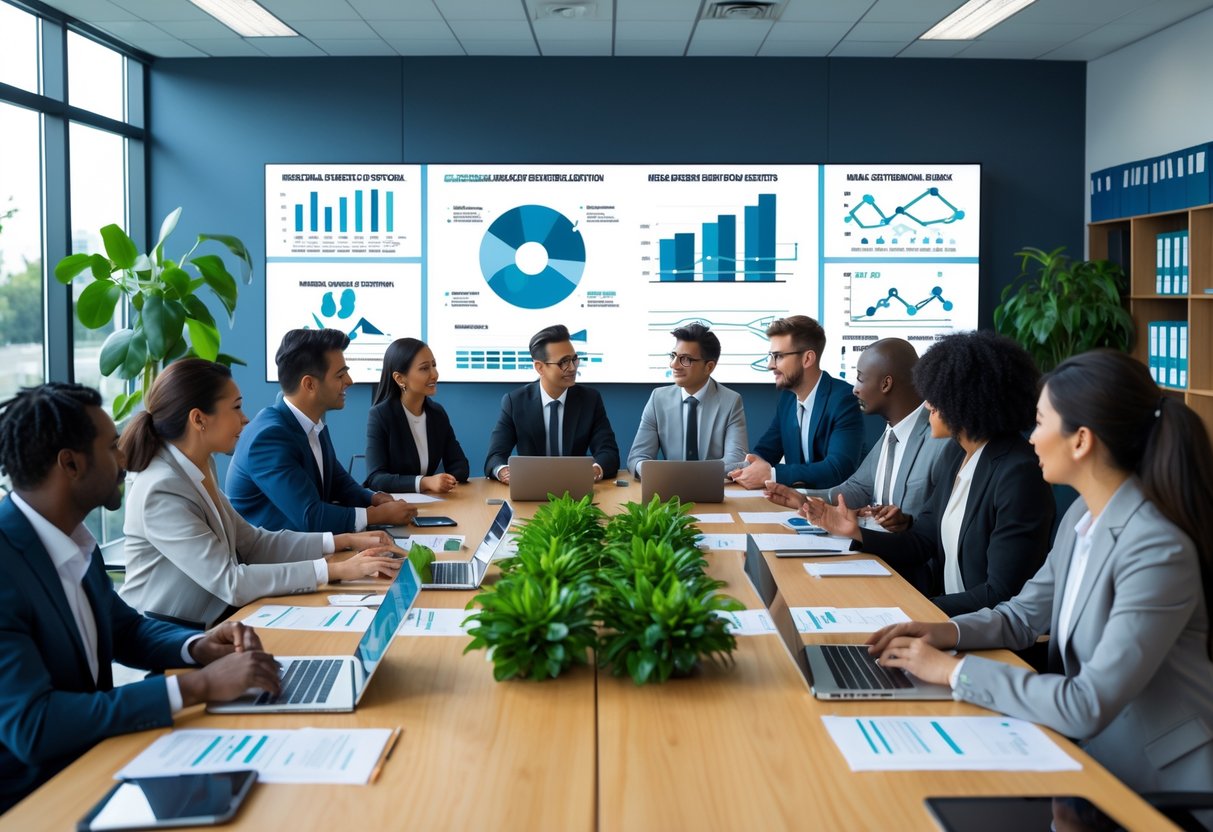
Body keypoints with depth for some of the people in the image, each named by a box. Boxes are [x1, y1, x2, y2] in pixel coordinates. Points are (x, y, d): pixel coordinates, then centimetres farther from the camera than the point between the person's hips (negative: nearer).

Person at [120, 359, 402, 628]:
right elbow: (230, 582, -26)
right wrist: (338, 570, -25)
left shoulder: (197, 471, 5)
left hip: (208, 622, 8)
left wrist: (346, 541, 0)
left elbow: (252, 543, 8)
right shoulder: (161, 492, -23)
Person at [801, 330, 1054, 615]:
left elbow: (1001, 595, -21)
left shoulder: (1017, 474, -21)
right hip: (942, 597, 8)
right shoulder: (954, 455, 6)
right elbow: (921, 542, 10)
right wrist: (856, 532, -3)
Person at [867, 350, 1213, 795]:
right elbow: (1023, 615, 15)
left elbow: (1088, 707, -28)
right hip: (1091, 753, 7)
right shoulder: (1082, 515, 2)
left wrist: (954, 670, -21)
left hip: (1158, 786, -7)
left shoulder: (1158, 551, -26)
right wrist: (949, 633, -5)